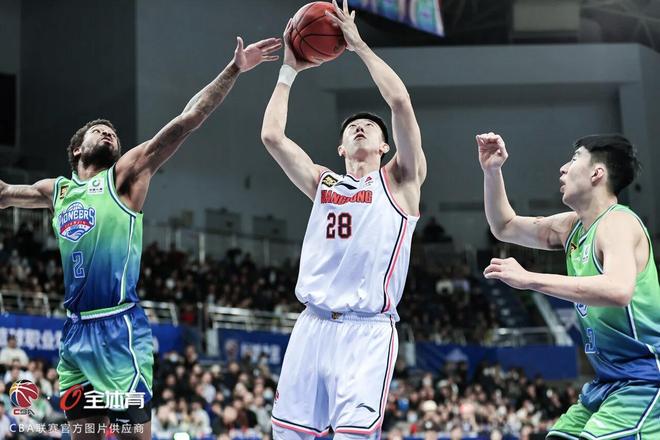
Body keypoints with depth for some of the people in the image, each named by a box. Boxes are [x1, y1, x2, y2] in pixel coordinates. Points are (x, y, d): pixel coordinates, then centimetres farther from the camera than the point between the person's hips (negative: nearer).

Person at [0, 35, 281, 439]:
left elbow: (186, 121, -6)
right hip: (76, 331, 6)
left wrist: (233, 71, -13)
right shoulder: (58, 190, 17)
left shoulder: (125, 175, 2)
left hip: (120, 329, -5)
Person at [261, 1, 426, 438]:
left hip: (367, 331, -4)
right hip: (314, 325, 4)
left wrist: (359, 44, -1)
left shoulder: (399, 181, 7)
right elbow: (271, 135, 9)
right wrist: (289, 70, 14)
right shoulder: (322, 182, 19)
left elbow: (400, 101, -5)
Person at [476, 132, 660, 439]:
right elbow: (505, 227, 26)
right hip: (610, 380, 10)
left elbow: (619, 290, -37)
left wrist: (529, 279, -35)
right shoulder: (570, 227, 12)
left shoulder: (618, 222, -17)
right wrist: (492, 171, 11)